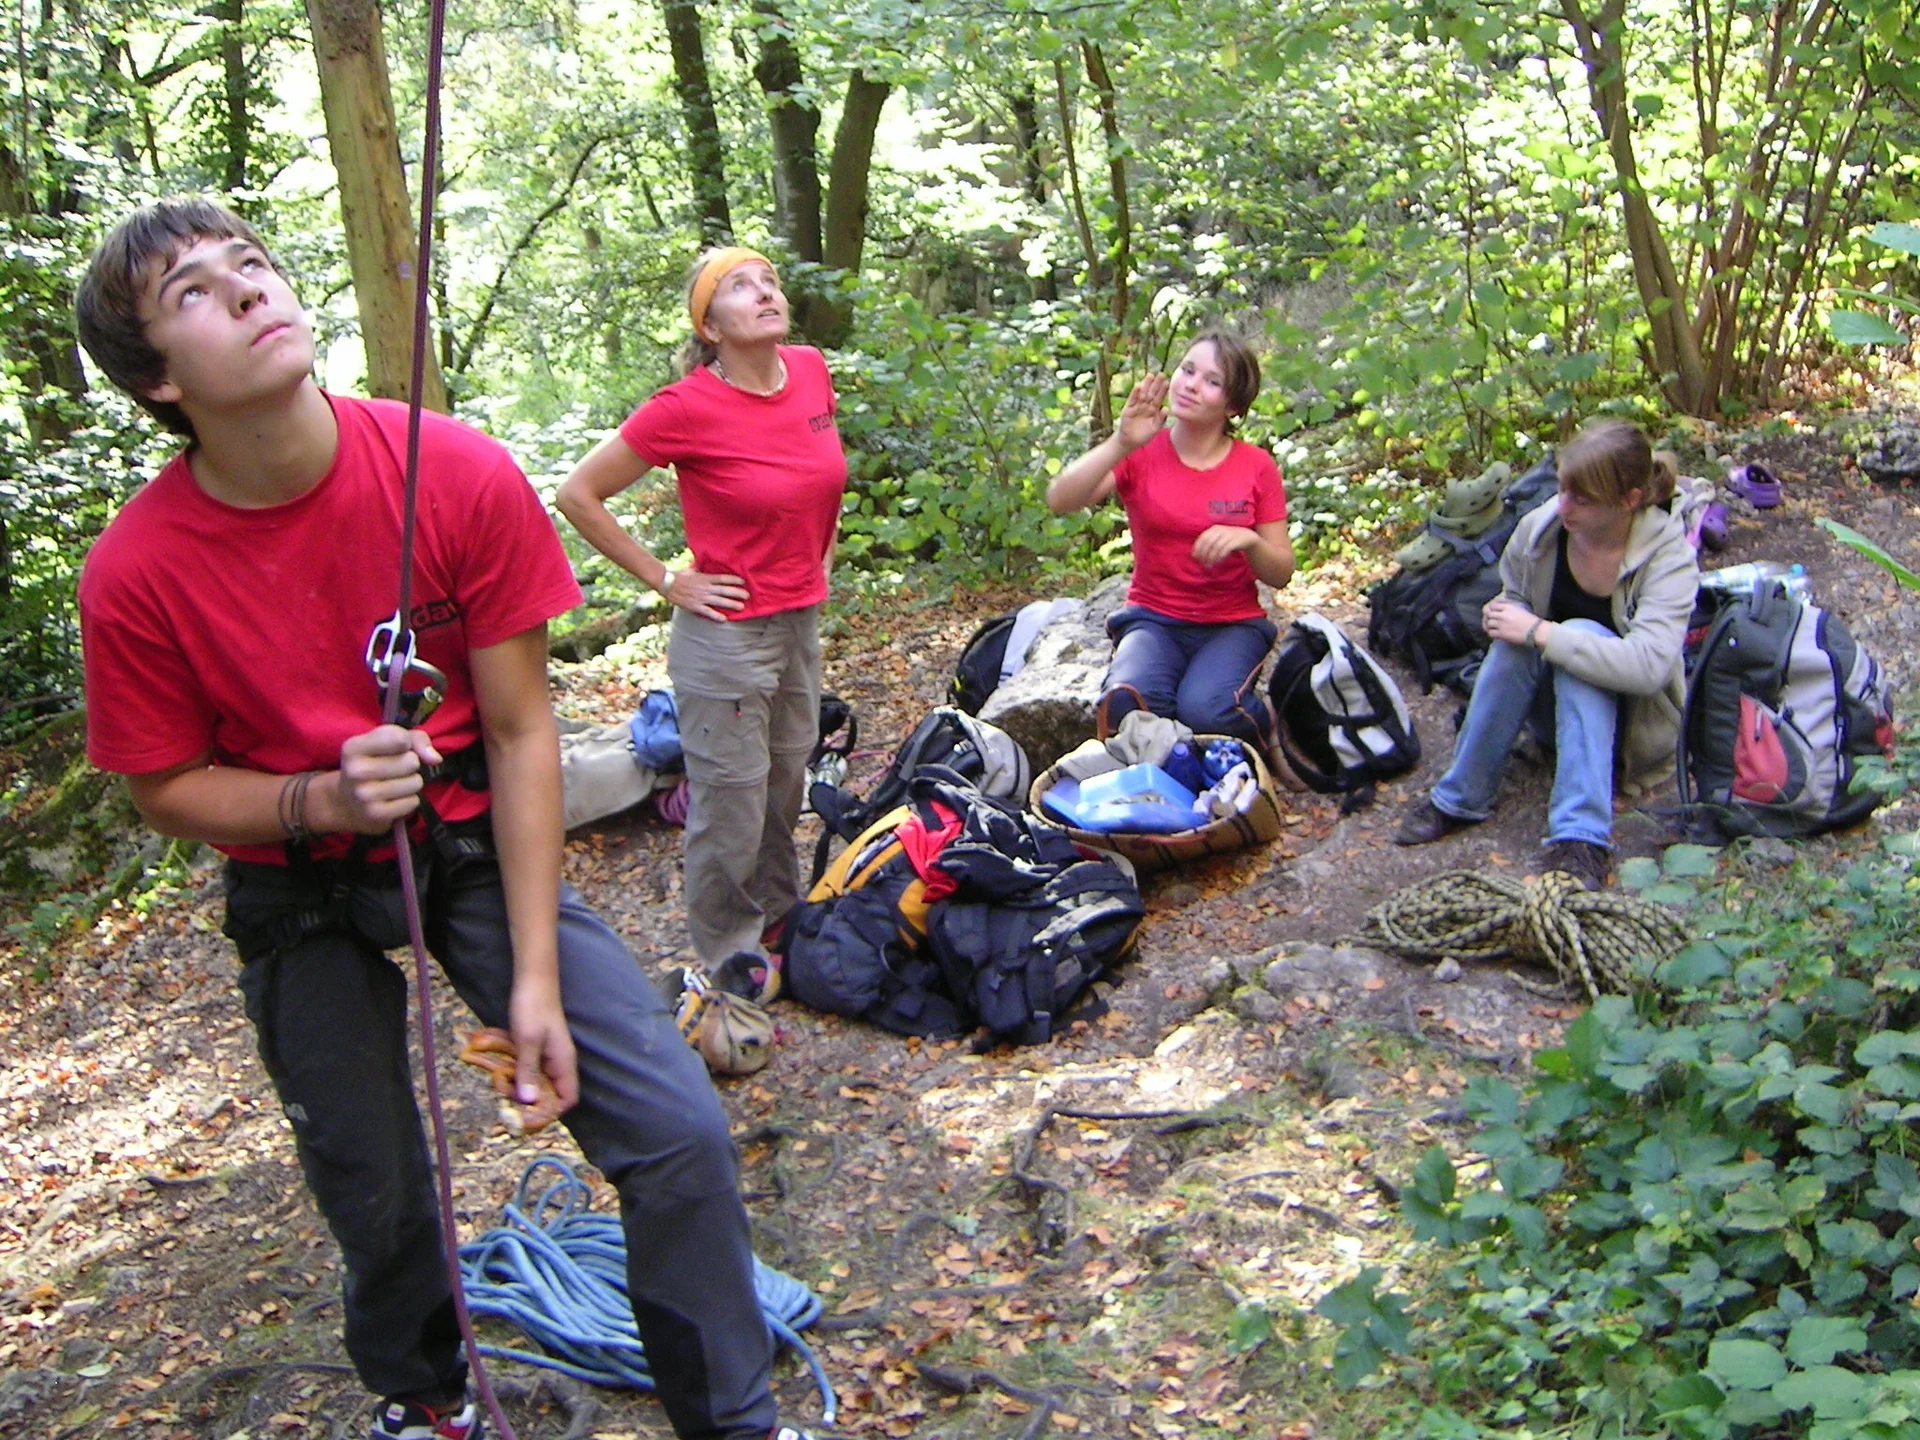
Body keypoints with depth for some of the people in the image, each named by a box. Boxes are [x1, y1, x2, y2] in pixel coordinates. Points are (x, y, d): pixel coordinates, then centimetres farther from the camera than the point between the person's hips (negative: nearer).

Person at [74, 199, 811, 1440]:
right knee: (374, 1197, 10)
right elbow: (169, 787, -4)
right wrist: (323, 799, -26)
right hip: (303, 891, 1)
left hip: (476, 839, 0)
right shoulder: (136, 573, -18)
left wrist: (538, 977, -13)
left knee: (678, 1131, -12)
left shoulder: (460, 474, -19)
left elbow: (519, 732, -13)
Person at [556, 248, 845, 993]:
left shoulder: (811, 371, -1)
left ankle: (778, 921, 41)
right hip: (726, 634, -6)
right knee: (731, 808, 4)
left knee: (786, 787, 21)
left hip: (801, 621, 6)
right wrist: (665, 579, -11)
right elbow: (578, 494, -12)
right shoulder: (689, 408, -19)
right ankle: (732, 955, 24)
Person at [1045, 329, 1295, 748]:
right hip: (1154, 619, 0)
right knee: (1128, 702, -33)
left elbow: (1282, 573, 2)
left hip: (1232, 624, 0)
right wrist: (1121, 443, -29)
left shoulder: (1256, 466, -1)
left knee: (1206, 712, -31)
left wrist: (1247, 541, -20)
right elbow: (1059, 501, -18)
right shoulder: (1141, 453, -3)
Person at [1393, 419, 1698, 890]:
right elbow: (1512, 599, 11)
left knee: (1581, 633, -33)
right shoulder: (1539, 529, -10)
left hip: (1632, 723, -3)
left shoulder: (1667, 553, -22)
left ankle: (1582, 838, -42)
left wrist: (1540, 633, -35)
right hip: (1553, 706, 4)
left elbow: (1649, 666, -36)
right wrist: (1500, 617, -14)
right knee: (1513, 634, -27)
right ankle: (1459, 799, -21)